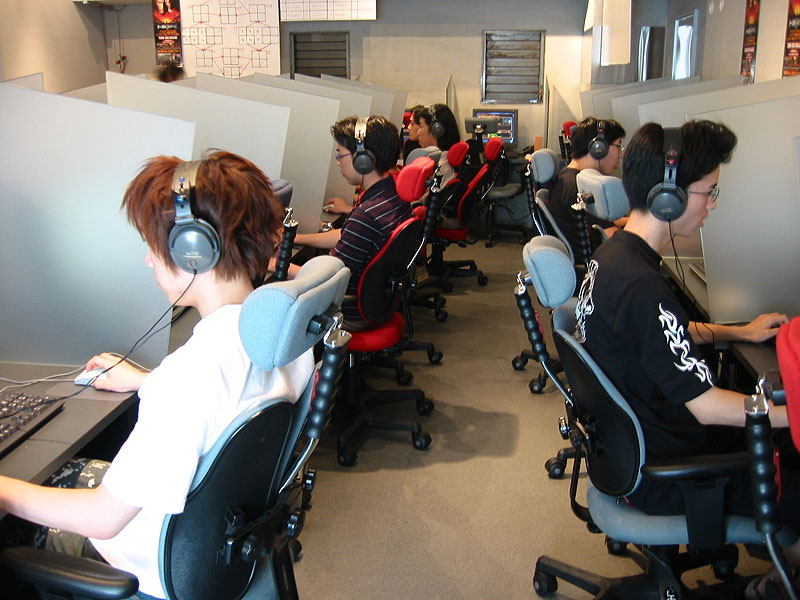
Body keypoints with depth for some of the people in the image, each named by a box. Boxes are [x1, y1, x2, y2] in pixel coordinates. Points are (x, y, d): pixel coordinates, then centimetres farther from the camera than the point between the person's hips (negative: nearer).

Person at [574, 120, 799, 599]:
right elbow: (707, 406, -25)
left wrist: (738, 332, 13)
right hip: (658, 475, -10)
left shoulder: (613, 252, 0)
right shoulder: (641, 287, -31)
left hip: (634, 436, 10)